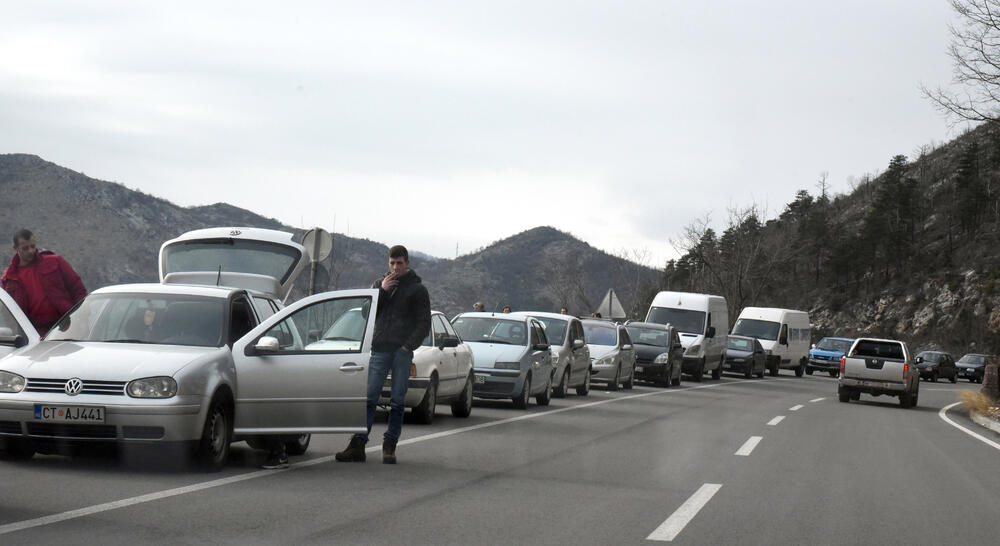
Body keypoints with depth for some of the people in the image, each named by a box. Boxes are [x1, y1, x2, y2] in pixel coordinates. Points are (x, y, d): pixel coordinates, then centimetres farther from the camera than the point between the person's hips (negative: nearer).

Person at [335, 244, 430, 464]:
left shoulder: (417, 290, 6)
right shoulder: (379, 284, 16)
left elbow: (424, 323, 3)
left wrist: (409, 345, -10)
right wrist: (382, 291, -4)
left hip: (402, 352, -2)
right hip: (380, 350, 2)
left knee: (397, 402, 0)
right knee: (368, 398, -5)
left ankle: (390, 446, 5)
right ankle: (358, 445, -8)